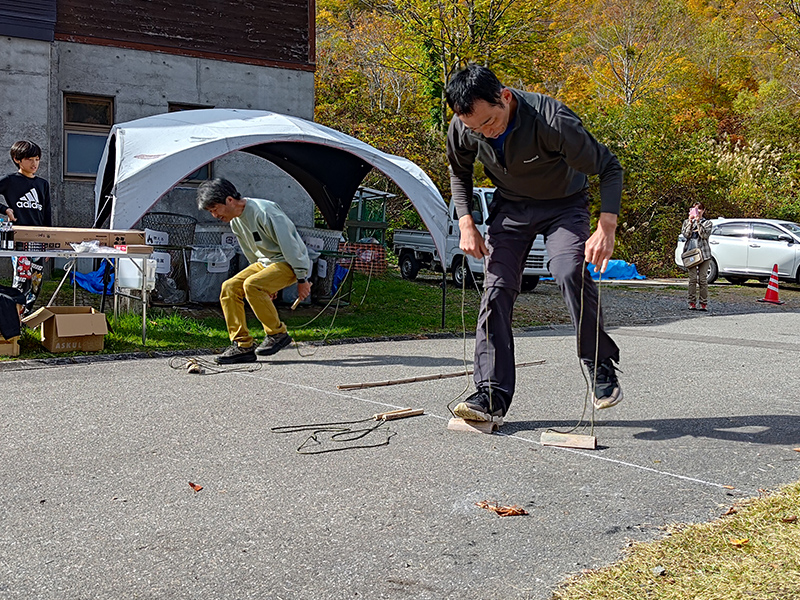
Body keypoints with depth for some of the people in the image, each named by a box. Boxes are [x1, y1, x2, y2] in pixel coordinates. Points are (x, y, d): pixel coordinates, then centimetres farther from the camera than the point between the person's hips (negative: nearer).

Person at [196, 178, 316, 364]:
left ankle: (278, 333, -12)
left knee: (251, 285, -30)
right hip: (266, 261, 9)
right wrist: (268, 284, 21)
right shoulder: (235, 221, 4)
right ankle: (243, 346, -7)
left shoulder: (263, 211, -26)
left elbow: (289, 245, -23)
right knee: (229, 287, -8)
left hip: (289, 263, -9)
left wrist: (302, 279, -20)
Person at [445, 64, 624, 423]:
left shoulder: (551, 120, -34)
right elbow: (459, 173, 6)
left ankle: (600, 366, -7)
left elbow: (609, 168, -25)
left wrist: (607, 228, -37)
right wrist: (466, 223, -6)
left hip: (564, 204, -4)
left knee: (571, 273, -28)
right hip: (511, 207, 4)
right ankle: (492, 394, -5)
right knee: (497, 288, -8)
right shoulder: (462, 128, -19)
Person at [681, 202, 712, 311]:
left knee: (703, 279, -4)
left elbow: (704, 235, -6)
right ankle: (692, 303, -3)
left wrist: (698, 222, -10)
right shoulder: (687, 222, 16)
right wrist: (690, 222, -7)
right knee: (693, 279, -7)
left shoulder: (707, 223, 12)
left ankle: (704, 304, -2)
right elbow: (686, 235, -1)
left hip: (704, 253, 0)